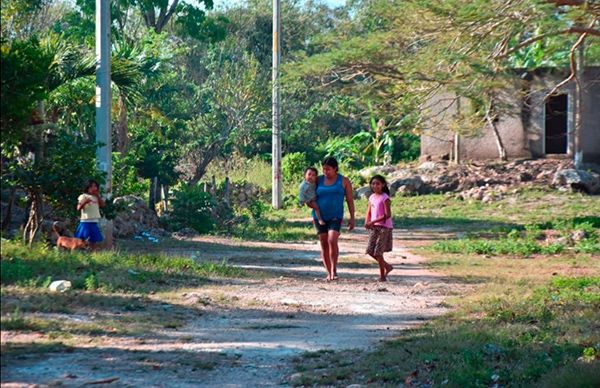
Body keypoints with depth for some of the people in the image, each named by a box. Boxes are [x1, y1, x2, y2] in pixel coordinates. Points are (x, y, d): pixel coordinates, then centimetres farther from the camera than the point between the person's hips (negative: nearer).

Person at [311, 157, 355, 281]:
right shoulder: (319, 180, 6)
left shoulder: (344, 181, 1)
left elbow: (350, 200, 3)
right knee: (324, 244, 4)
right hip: (319, 216, 3)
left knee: (332, 240, -21)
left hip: (335, 216, -3)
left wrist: (352, 218, -1)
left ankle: (334, 269, -7)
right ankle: (329, 273, 12)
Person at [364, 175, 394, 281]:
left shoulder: (385, 198, -11)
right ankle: (387, 266, 21)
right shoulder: (372, 197, 10)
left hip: (384, 227, -7)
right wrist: (367, 222, -7)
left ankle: (382, 275, 5)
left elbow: (387, 215, -18)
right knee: (370, 251, 4)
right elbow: (369, 213, 14)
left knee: (378, 252, -6)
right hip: (374, 227, 7)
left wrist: (373, 222, -22)